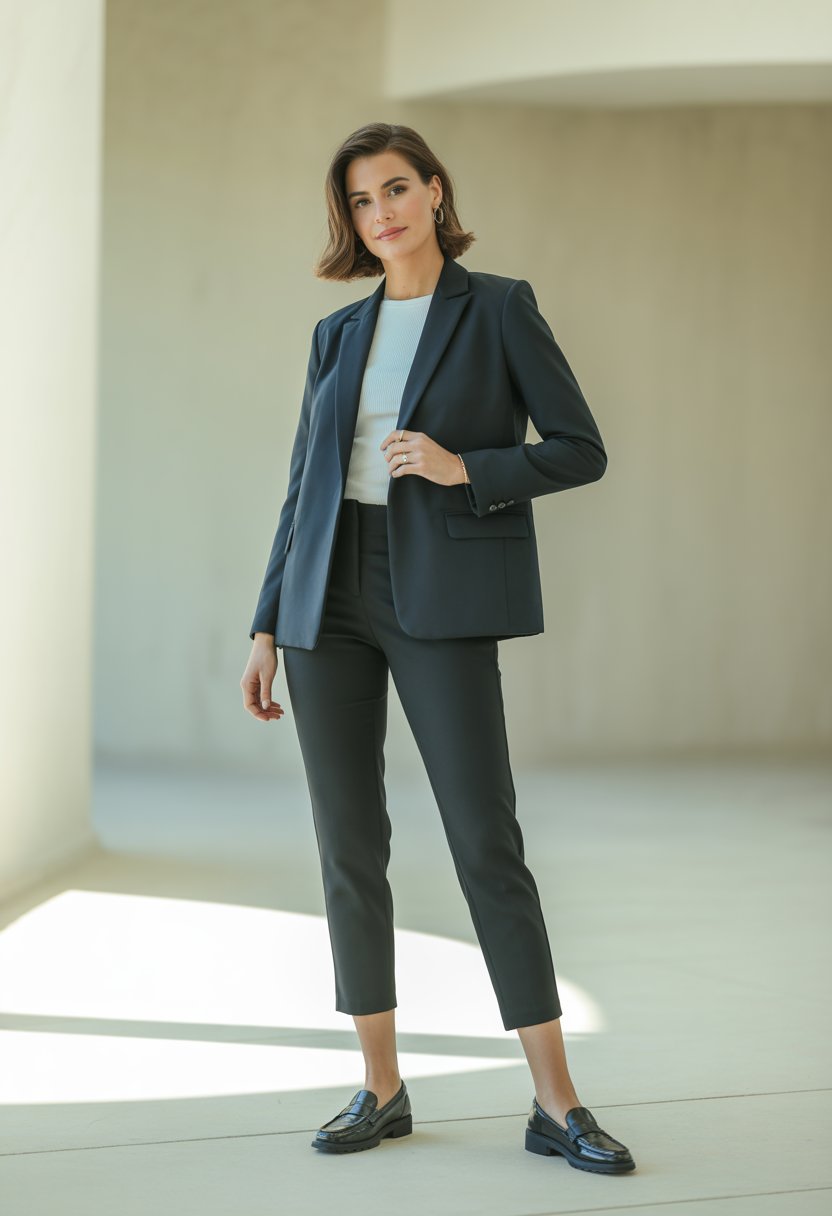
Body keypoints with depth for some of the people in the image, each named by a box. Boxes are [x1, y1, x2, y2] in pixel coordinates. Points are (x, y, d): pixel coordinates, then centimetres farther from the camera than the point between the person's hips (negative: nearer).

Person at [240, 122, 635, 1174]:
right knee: (349, 846, 3)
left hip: (440, 600, -4)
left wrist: (466, 469, -16)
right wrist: (266, 628, 10)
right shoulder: (339, 334, 13)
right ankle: (381, 1088, 13)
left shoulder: (499, 308, 2)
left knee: (486, 841, -9)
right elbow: (305, 485, 15)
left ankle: (556, 1104, -3)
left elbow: (581, 450, 0)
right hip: (330, 599, 4)